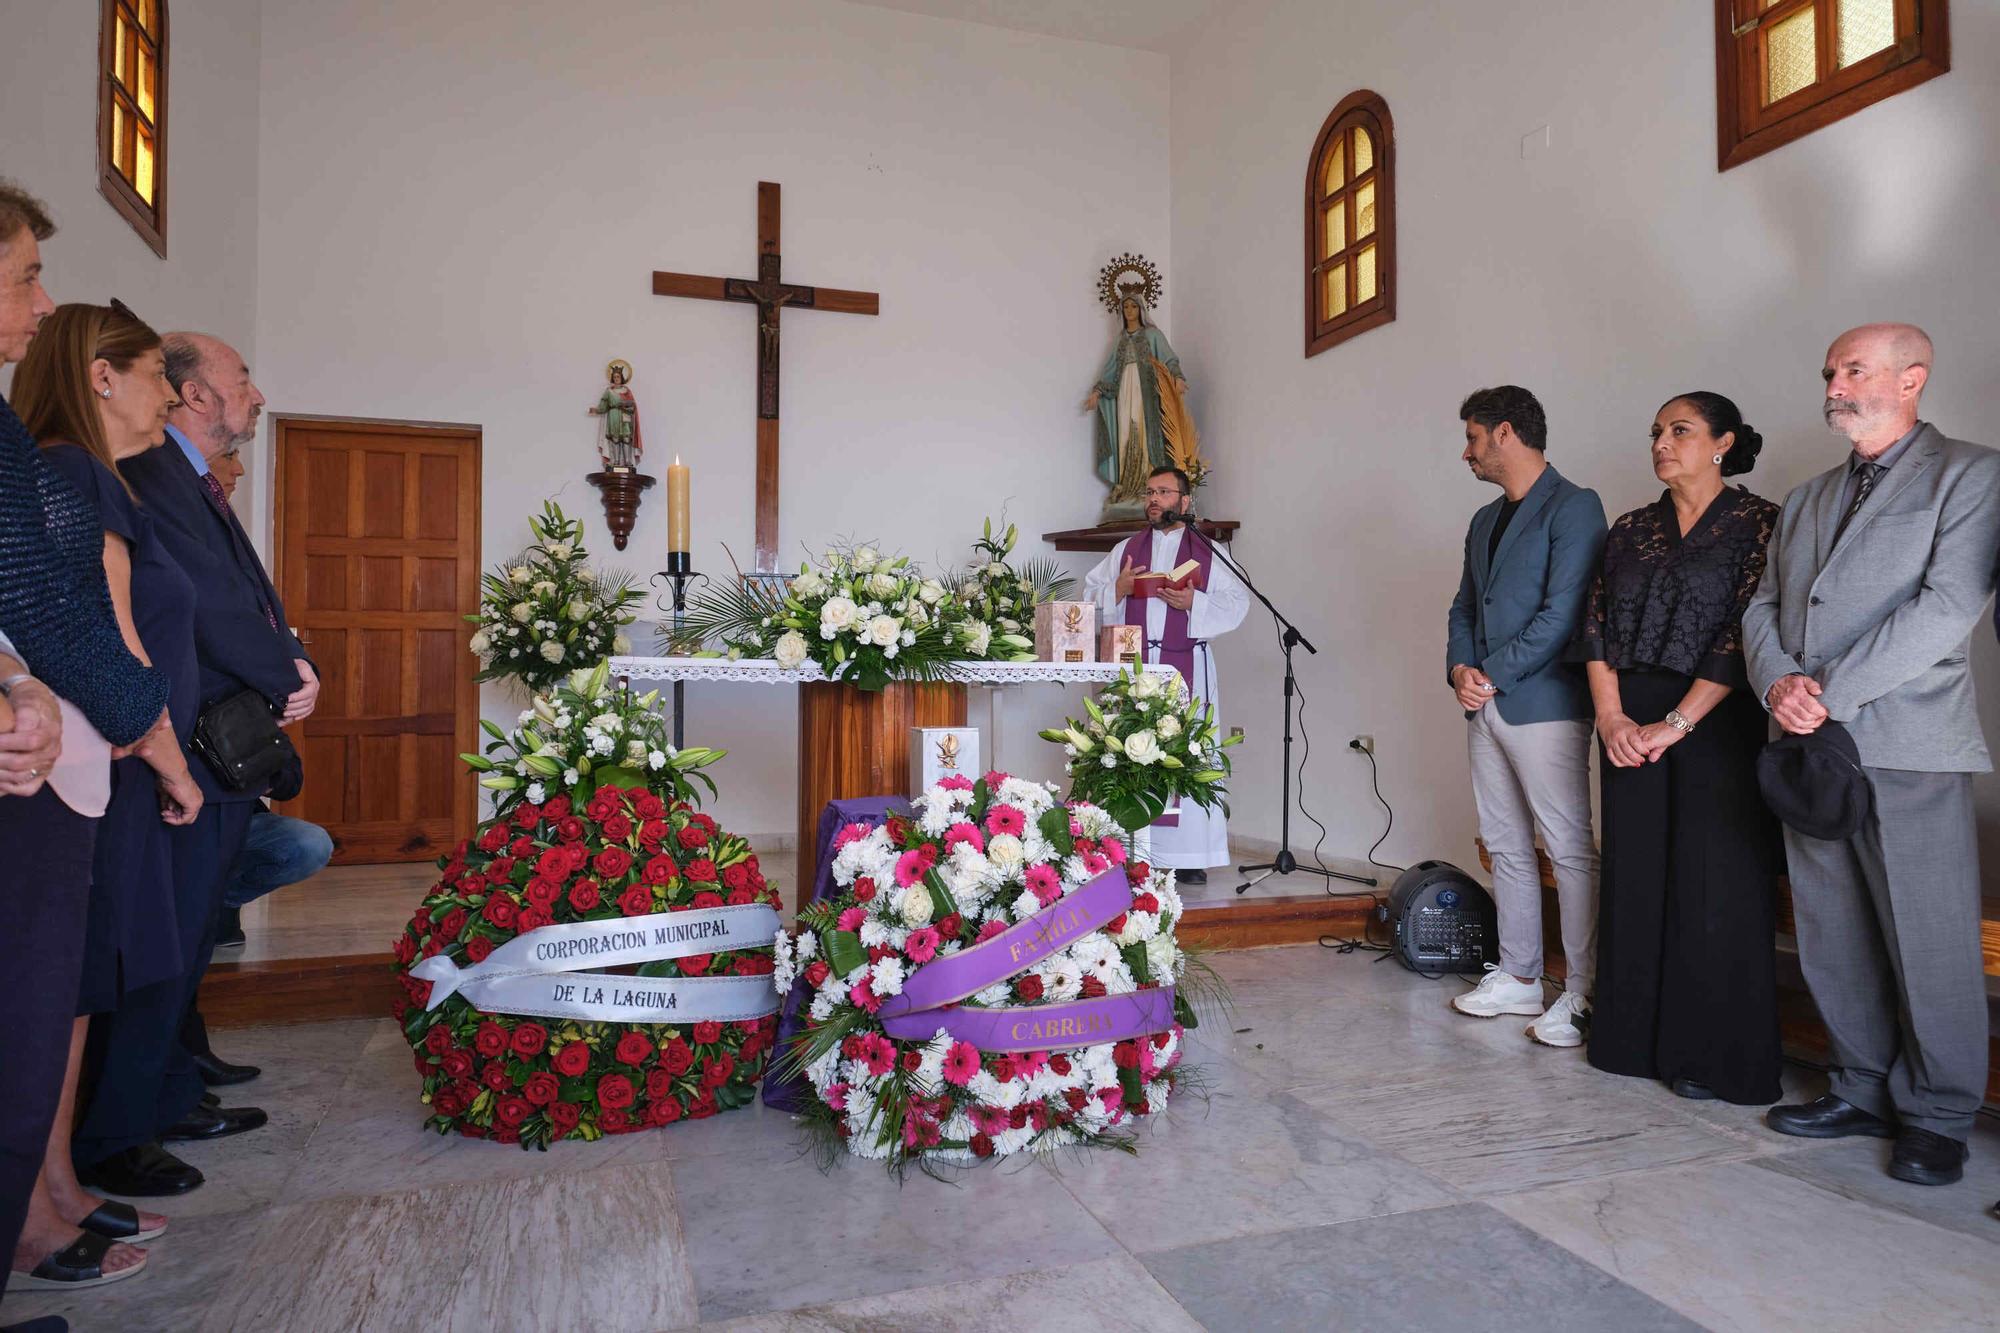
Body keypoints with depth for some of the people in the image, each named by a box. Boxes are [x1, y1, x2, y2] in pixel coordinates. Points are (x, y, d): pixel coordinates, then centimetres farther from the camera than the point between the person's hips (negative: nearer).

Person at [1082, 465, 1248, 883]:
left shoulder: (1208, 552, 10)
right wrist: (1117, 590, -5)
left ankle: (1189, 857, 0)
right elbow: (1089, 596, 13)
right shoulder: (1125, 551, 17)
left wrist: (1193, 602, -13)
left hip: (1186, 668, -2)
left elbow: (1236, 602, 1)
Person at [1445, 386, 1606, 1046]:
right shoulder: (1485, 520, 19)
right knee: (1506, 847, 12)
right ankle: (1519, 978, 22)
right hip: (1486, 707, 9)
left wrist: (1492, 674, -13)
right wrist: (1460, 669, 1)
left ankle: (1582, 994, 3)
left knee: (1571, 849, -4)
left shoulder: (1573, 507, -7)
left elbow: (1562, 614, -16)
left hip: (1543, 702, -8)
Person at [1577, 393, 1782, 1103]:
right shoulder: (1630, 530, 12)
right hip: (1629, 726, 5)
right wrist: (1612, 717, -6)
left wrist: (1676, 724, -15)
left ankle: (1712, 1057, 12)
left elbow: (1744, 636, -11)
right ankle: (1637, 1039, 20)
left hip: (1715, 723, -4)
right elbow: (1596, 627, 6)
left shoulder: (1758, 523, -2)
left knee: (1714, 883, 0)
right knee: (1634, 877, 8)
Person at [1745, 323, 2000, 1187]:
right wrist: (1776, 683, -6)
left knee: (1926, 942, 0)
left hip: (1906, 748, -6)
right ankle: (1864, 1091, 23)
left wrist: (1831, 693, -15)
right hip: (1809, 749, 6)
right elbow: (1763, 607, 15)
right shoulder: (1805, 500, 21)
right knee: (1832, 938, 10)